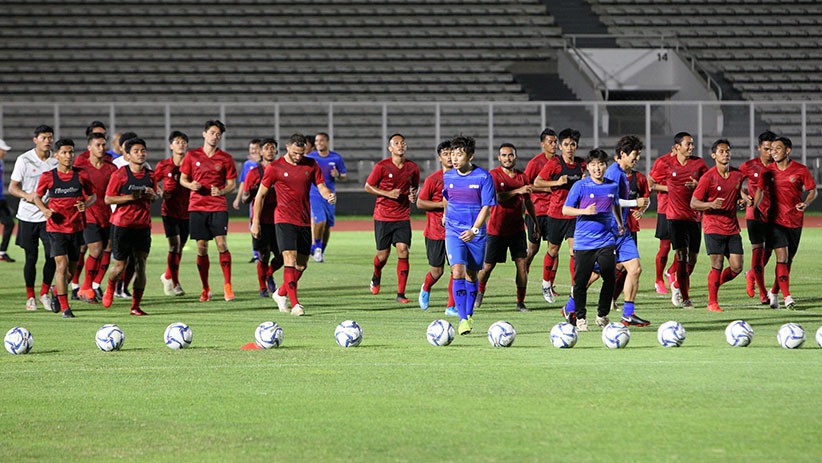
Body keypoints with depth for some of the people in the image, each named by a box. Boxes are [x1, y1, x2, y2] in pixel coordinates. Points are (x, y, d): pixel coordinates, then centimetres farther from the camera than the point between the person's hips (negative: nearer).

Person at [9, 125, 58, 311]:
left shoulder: (56, 160, 4)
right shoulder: (24, 160, -4)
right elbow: (12, 187, -3)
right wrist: (27, 195, -21)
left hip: (49, 216, 2)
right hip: (28, 216, -2)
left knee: (52, 255, -8)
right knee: (31, 256, 3)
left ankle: (45, 293, 11)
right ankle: (30, 297, 16)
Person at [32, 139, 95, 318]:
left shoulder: (81, 176, 0)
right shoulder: (48, 177, -3)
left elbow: (92, 195, 11)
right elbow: (37, 197, 9)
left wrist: (85, 204, -11)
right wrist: (44, 210, -11)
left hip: (76, 227, 3)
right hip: (56, 227, -3)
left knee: (71, 269, 11)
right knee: (62, 265, -15)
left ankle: (57, 291, 41)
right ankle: (65, 308, -11)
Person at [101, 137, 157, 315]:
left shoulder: (150, 175, 8)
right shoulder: (120, 174, -6)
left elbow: (155, 198, 21)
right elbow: (108, 199, -7)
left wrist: (152, 195, -3)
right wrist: (130, 197, -18)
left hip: (143, 226, 3)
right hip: (122, 225, -3)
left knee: (141, 265, -4)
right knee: (120, 265, 0)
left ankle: (135, 306, 3)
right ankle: (110, 288, 33)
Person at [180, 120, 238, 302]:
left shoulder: (226, 159, 5)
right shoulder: (192, 156, 6)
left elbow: (231, 185, 7)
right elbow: (182, 179, 12)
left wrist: (221, 191, -14)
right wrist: (191, 185, -10)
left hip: (218, 207, -1)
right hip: (197, 207, 1)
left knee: (221, 243, -14)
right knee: (201, 247, 1)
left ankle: (227, 285, -6)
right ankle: (205, 289, 12)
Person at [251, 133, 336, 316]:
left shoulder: (311, 165, 8)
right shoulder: (275, 167, -2)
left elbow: (321, 186, 10)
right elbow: (260, 195, 4)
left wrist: (329, 195, -14)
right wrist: (255, 222, 2)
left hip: (304, 221, 5)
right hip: (284, 220, -5)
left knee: (302, 265, 9)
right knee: (290, 260, -16)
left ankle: (280, 294, 31)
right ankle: (295, 304, -18)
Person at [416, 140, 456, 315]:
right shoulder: (433, 179, -8)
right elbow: (420, 203, -8)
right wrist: (442, 204, -17)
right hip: (436, 231, -3)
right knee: (437, 271, 4)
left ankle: (451, 306, 0)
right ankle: (426, 288, 38)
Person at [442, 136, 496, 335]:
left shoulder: (483, 177, -9)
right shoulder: (448, 177, 2)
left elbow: (486, 207, -10)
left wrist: (474, 230, -20)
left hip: (476, 234, -1)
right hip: (453, 232, 1)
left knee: (471, 275, 11)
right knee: (458, 272, -16)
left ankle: (469, 315, 28)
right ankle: (463, 319, -18)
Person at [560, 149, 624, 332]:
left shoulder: (612, 186, 8)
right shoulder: (580, 186, -4)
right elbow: (566, 210, -4)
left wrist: (620, 223, 20)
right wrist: (585, 211, -18)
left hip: (606, 240, 3)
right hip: (583, 241, -3)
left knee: (610, 279, -3)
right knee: (581, 281, -3)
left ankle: (602, 315, 14)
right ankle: (580, 317, 13)